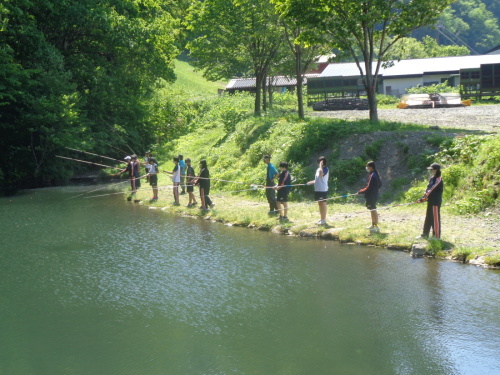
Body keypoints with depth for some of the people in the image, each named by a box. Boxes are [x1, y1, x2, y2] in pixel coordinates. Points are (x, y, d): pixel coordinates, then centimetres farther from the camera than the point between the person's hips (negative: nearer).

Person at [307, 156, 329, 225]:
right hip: (317, 189, 9)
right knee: (320, 204, 15)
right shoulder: (319, 169, 15)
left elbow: (321, 174, -35)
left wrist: (321, 165, -26)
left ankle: (324, 220, -1)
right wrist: (311, 182, 22)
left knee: (323, 204, -5)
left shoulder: (325, 169, -12)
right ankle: (321, 219, 24)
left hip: (323, 190, -9)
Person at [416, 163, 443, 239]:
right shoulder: (432, 178, 13)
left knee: (435, 218, -3)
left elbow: (432, 190, -20)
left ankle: (437, 235, 4)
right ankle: (425, 234, 21)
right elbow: (428, 189, 14)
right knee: (428, 218, 14)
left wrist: (423, 199, -20)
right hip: (430, 201, 9)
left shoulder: (438, 180, -16)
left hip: (436, 202, -9)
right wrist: (424, 197, -1)